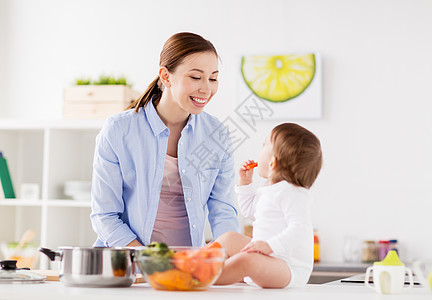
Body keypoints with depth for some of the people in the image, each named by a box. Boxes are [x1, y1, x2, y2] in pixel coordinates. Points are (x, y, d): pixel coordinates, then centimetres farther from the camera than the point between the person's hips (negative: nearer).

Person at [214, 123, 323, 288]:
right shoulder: (267, 190, 15)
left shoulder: (292, 193, -18)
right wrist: (245, 182, 24)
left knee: (246, 260, -38)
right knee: (229, 239, 25)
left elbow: (299, 229, -30)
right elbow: (249, 210, 35)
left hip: (289, 269, -11)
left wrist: (270, 246, -39)